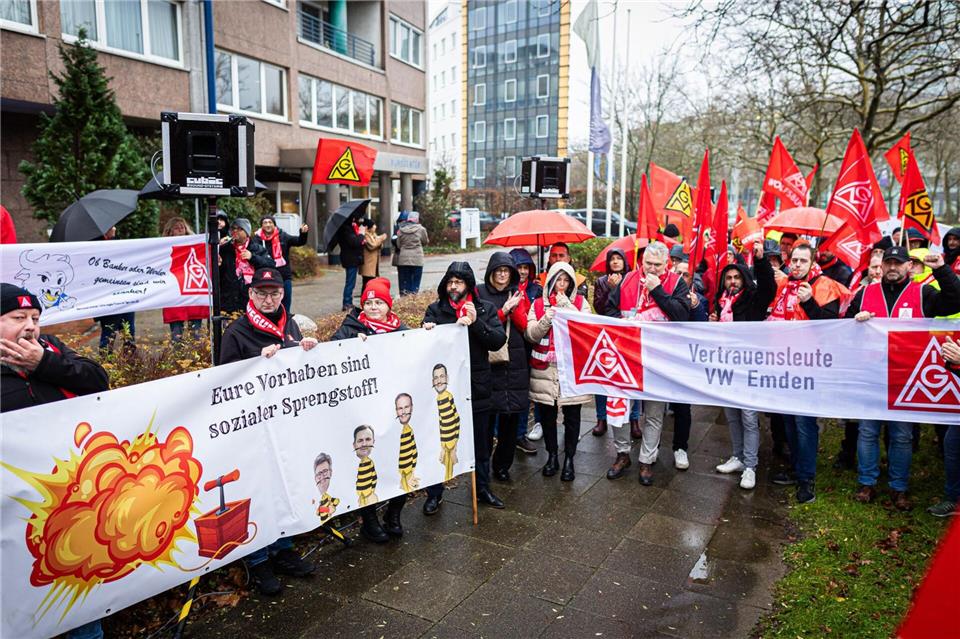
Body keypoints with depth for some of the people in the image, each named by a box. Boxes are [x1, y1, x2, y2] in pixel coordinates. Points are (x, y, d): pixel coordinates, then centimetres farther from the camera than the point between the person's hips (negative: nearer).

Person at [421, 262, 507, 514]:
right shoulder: (435, 309, 2)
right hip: (443, 385, -1)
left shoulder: (485, 309, 3)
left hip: (476, 386, 1)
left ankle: (482, 488, 34)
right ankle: (434, 493, 23)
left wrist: (475, 323, -21)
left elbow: (499, 340, -8)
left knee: (481, 443, 15)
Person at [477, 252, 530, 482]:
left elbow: (526, 327, 2)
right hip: (488, 362, -3)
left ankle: (502, 465, 21)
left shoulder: (518, 293, 12)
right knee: (487, 414, -3)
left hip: (515, 363, 3)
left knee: (511, 416, 6)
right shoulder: (480, 293, 2)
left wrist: (514, 307, -11)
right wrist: (503, 311, -13)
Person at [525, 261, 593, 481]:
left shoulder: (580, 302, 5)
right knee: (547, 415, 9)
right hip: (544, 369, 1)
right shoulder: (539, 304, 8)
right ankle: (552, 456, 26)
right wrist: (548, 317, -15)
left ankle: (569, 459, 18)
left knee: (571, 415, 4)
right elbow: (531, 334, -1)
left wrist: (566, 306, -13)